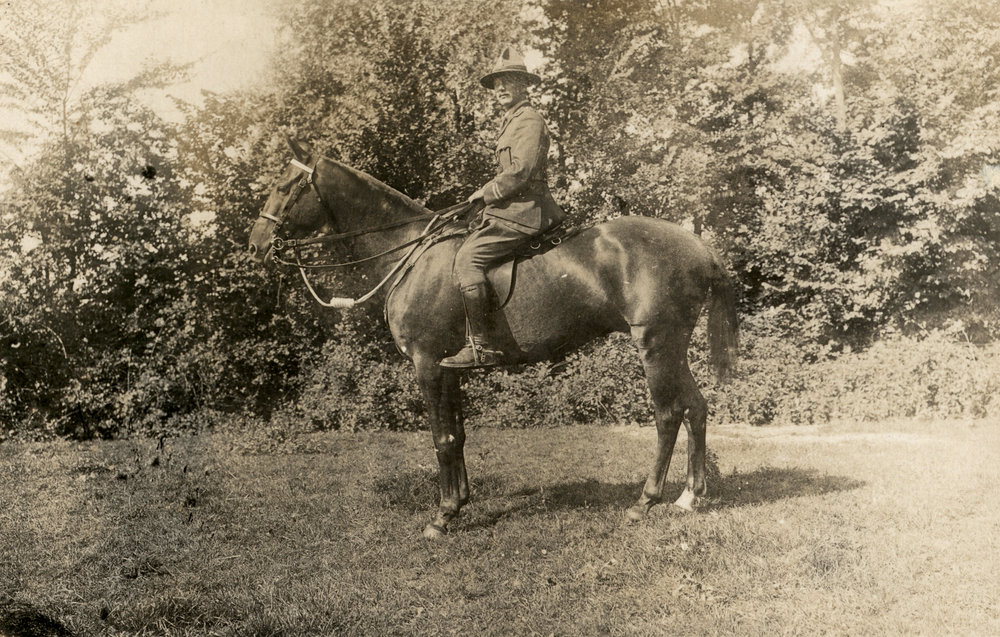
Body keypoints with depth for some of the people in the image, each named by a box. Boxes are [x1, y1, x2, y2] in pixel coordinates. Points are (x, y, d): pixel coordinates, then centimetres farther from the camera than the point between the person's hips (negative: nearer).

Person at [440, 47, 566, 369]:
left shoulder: (529, 120, -9)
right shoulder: (510, 121, 24)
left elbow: (520, 171, -19)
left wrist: (486, 194, -10)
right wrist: (488, 196, 15)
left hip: (522, 211, -11)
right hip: (513, 207, 11)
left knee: (468, 258, -21)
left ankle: (481, 346, -23)